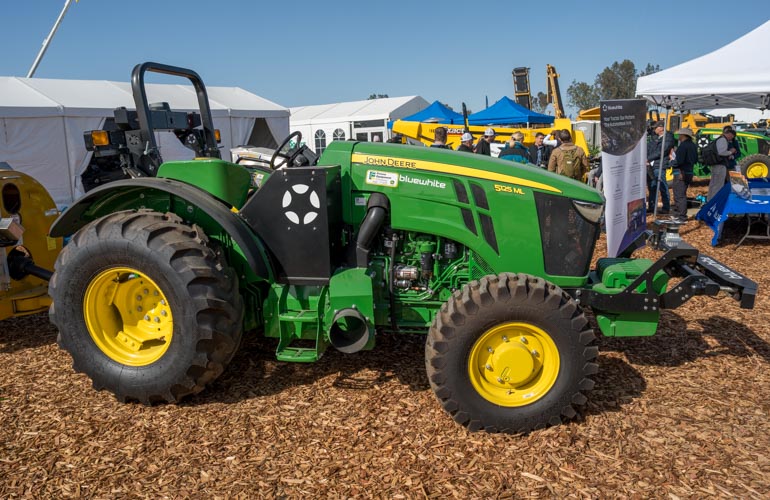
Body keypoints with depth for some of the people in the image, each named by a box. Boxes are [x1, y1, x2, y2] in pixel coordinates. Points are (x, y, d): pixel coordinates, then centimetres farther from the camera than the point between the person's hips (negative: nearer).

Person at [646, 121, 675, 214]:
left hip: (659, 166, -8)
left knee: (663, 188, -5)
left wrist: (648, 158, -14)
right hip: (650, 165, 8)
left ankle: (666, 208, 0)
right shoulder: (654, 137, 17)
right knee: (651, 187, 13)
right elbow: (648, 148, 13)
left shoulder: (668, 138, -6)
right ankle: (651, 207, 21)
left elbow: (661, 152, -15)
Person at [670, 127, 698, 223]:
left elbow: (678, 161, -22)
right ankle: (677, 214, 29)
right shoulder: (693, 145, 13)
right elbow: (695, 160, 19)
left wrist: (672, 162, -5)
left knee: (680, 195, -7)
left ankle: (682, 217, -7)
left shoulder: (683, 146, -17)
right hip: (689, 172, 10)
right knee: (680, 194, 20)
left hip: (680, 173, -10)